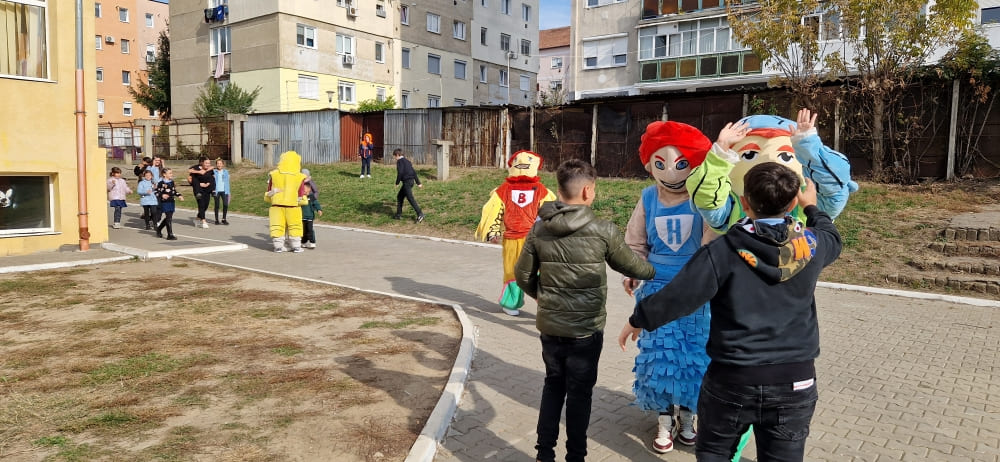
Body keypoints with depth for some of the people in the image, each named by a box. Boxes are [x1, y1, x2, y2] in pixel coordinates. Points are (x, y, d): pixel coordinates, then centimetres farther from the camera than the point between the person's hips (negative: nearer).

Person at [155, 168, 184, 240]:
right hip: (165, 202, -7)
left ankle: (159, 229, 36)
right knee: (169, 218, -9)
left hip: (171, 202, 8)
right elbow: (156, 192, -12)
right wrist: (162, 195, -29)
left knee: (168, 218, 14)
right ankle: (170, 235, -5)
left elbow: (175, 191, 21)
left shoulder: (172, 182, 12)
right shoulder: (161, 183, -10)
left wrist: (179, 196, 6)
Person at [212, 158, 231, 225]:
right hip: (216, 191, -1)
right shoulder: (214, 172, 3)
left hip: (224, 191, 1)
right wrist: (212, 190, -8)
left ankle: (224, 219, 5)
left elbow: (227, 182, 11)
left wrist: (228, 192, 6)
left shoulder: (226, 172, 8)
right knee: (217, 205, 4)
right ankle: (216, 219, 15)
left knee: (225, 204, -9)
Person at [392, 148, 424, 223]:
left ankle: (420, 214, -16)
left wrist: (397, 182, -7)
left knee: (410, 198, -11)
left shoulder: (400, 161, -6)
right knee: (399, 196, 17)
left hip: (407, 181, -10)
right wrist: (418, 182, 22)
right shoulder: (406, 160, 20)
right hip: (411, 180, 10)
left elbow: (400, 172, -18)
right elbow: (414, 172, 20)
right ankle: (399, 214, 19)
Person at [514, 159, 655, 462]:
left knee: (553, 385, 20)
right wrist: (655, 271, 22)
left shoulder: (539, 229, -4)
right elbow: (631, 266, 1)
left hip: (549, 325, 4)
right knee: (580, 392, 11)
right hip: (586, 329, -3)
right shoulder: (604, 231, -14)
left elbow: (523, 275, 4)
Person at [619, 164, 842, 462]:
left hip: (732, 379, -3)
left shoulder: (724, 251, -16)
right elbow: (832, 239, 21)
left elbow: (676, 297, -15)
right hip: (795, 381, 3)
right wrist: (812, 207, 38)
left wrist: (638, 320, 1)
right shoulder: (811, 245, -4)